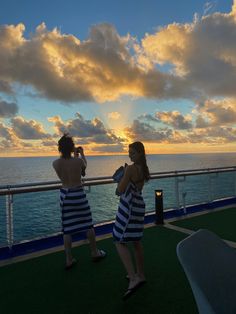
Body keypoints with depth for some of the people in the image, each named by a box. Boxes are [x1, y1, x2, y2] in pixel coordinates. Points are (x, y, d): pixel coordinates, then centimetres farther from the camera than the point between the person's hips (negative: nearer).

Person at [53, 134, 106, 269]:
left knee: (67, 228, 11)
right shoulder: (78, 161, -14)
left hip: (65, 194, 3)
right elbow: (85, 166, 10)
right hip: (79, 194, -2)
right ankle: (95, 253, 30)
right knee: (88, 224, 14)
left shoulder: (55, 163, -8)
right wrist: (82, 154, 27)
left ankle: (69, 259, 19)